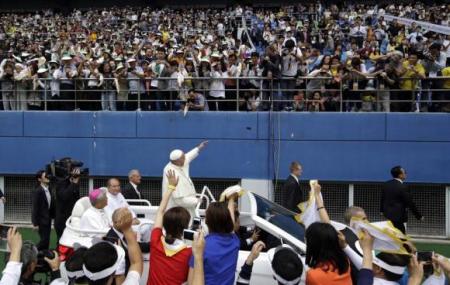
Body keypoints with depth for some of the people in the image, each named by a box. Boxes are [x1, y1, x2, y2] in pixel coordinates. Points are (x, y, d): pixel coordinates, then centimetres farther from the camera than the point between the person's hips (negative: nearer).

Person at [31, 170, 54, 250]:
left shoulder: (48, 190, 7)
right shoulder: (38, 191, -14)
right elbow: (34, 207, -15)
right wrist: (35, 223, -16)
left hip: (48, 219, 7)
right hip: (41, 220, -7)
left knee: (46, 240, 10)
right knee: (44, 240, -7)